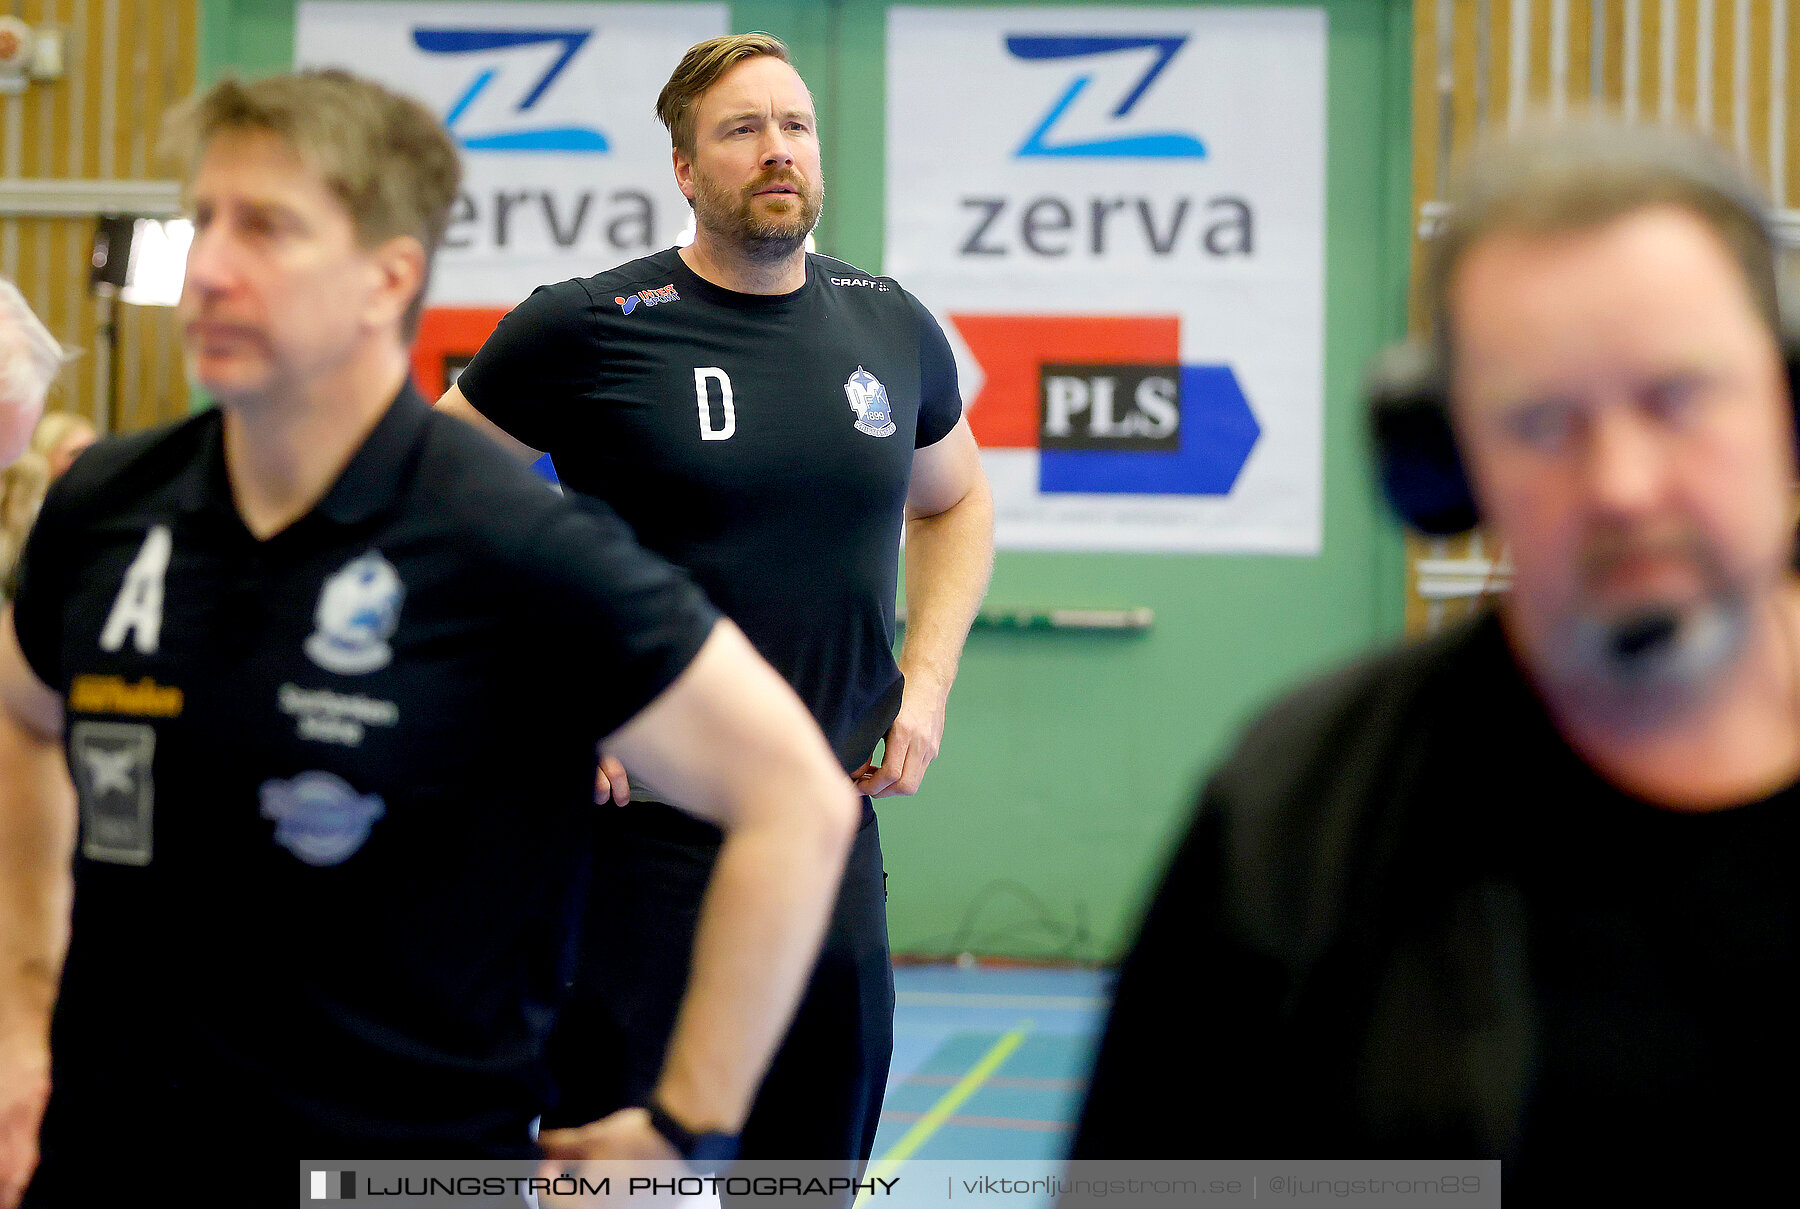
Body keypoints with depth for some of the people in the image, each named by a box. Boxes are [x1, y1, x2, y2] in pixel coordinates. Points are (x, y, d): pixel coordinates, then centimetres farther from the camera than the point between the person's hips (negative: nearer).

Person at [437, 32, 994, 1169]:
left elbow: (955, 500, 25)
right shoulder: (588, 327, -6)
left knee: (820, 1162, 10)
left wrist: (928, 676, 10)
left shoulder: (893, 327, 7)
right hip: (642, 831, -4)